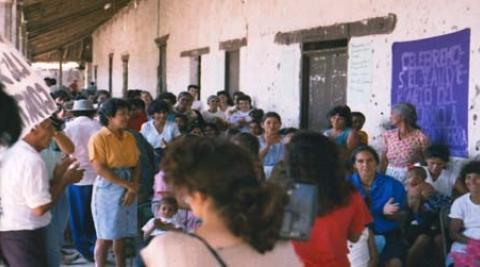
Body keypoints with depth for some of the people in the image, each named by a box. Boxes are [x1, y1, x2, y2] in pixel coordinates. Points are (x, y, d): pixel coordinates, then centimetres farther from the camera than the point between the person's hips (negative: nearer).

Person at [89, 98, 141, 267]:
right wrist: (127, 185, -16)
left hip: (128, 191, 6)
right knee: (105, 236, 0)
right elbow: (100, 169, -17)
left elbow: (136, 165, 5)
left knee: (122, 234, 12)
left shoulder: (129, 137, 7)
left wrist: (133, 188, -11)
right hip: (108, 190, -5)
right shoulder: (99, 138, -10)